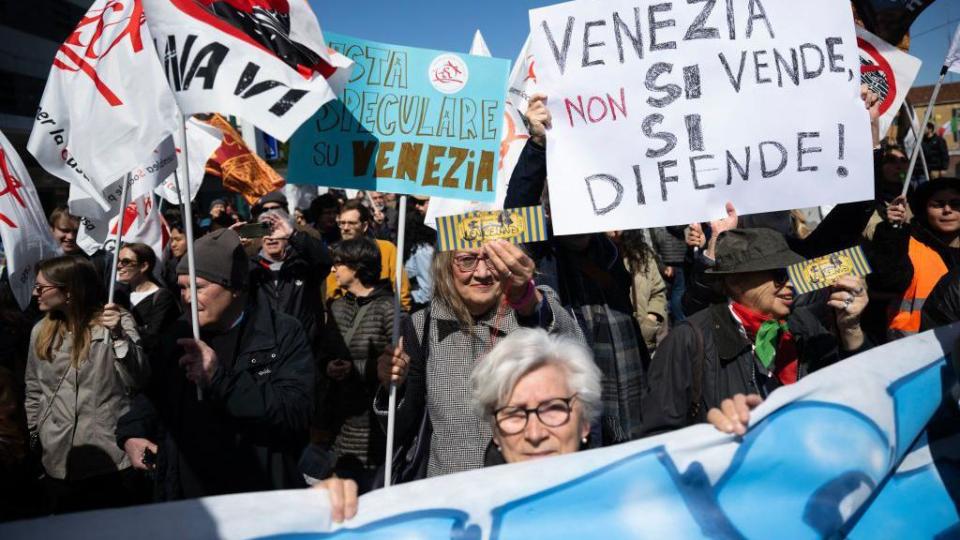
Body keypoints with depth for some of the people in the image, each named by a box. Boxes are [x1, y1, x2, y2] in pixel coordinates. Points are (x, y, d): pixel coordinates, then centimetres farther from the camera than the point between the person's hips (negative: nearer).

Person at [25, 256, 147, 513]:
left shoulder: (117, 322, -8)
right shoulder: (41, 332, 6)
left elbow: (138, 380, -18)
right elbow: (34, 390, 16)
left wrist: (119, 336, -29)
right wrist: (33, 435, 15)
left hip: (111, 458, -4)